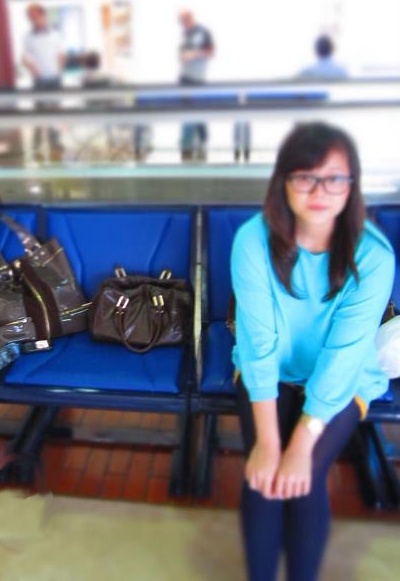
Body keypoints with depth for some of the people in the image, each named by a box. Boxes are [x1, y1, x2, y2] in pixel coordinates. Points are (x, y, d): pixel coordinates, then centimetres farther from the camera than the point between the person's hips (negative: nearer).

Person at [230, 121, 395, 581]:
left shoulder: (373, 255, -21)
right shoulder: (254, 239, -21)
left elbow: (342, 357, -22)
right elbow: (259, 343, -22)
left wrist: (301, 446, -24)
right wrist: (266, 441, -25)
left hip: (341, 380, 0)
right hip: (269, 371, 1)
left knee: (304, 479, -18)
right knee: (263, 474, -17)